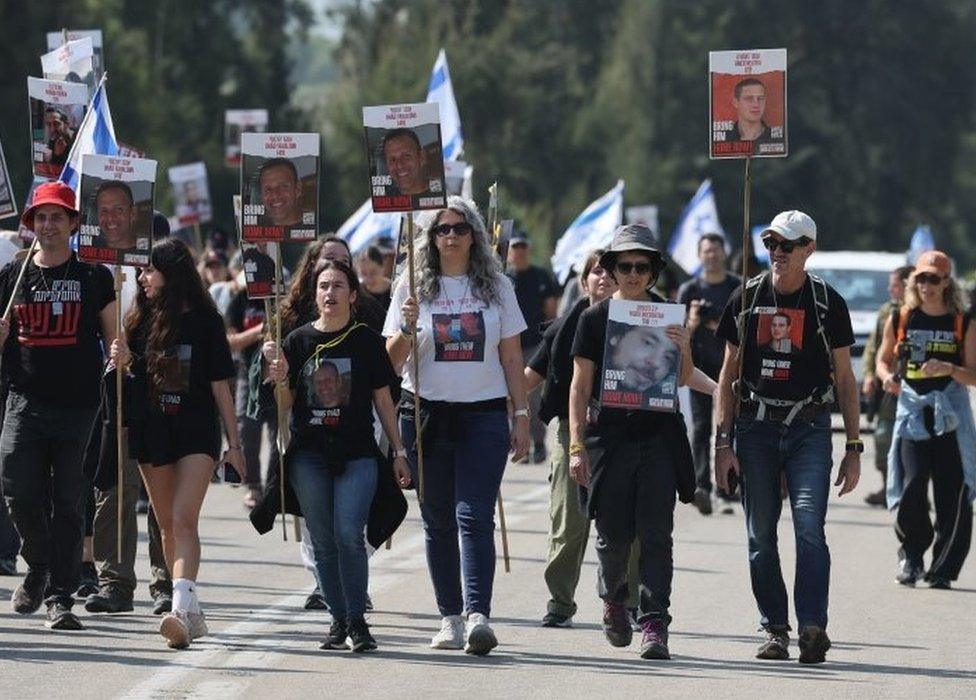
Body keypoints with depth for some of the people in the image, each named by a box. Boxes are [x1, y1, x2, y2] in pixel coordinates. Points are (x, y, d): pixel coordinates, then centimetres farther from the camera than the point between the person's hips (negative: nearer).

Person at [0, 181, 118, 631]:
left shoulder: (94, 278, 7)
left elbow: (112, 336, 9)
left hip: (77, 404, -1)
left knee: (67, 501, -2)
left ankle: (60, 597, 2)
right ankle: (38, 568, 18)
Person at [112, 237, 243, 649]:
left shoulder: (204, 322, -2)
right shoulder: (140, 321, 8)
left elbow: (219, 386, 0)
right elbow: (128, 372, 11)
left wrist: (234, 443, 0)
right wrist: (120, 361, -13)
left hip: (196, 431, -5)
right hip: (151, 431, 5)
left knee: (184, 520, -18)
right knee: (167, 524, 9)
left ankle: (181, 606, -32)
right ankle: (190, 614, 19)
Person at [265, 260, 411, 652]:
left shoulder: (366, 341, 4)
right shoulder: (299, 340, 6)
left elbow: (383, 399, 9)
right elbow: (288, 403, 9)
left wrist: (398, 451, 7)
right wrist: (280, 380, -12)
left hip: (357, 455, -2)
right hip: (310, 454, 2)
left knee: (349, 533, -15)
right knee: (322, 540, 5)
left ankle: (356, 619, -8)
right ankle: (338, 619, 14)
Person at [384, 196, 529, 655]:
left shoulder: (496, 287, 8)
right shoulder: (413, 289, 5)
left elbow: (511, 358, 10)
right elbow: (392, 362, 3)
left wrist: (521, 416, 5)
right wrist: (408, 330, -17)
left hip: (484, 415, -1)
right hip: (427, 413, 1)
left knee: (474, 517, -13)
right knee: (438, 521, 4)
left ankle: (477, 614, -23)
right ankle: (450, 618, 10)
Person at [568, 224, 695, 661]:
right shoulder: (596, 319, 4)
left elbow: (682, 381, 12)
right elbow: (580, 385, 4)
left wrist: (683, 349, -10)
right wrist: (576, 446, -3)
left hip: (659, 436, 1)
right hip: (610, 436, 0)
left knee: (655, 534, -8)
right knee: (614, 534, 3)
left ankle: (653, 625, -10)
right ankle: (613, 597, 32)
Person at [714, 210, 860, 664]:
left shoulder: (828, 303, 3)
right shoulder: (747, 299, 6)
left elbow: (844, 379, 8)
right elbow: (728, 374, 9)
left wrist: (854, 449, 3)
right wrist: (723, 443, 1)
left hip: (809, 428, -2)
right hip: (755, 427, 2)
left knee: (809, 527, -15)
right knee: (760, 536, 2)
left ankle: (812, 627, -17)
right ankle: (774, 629, 9)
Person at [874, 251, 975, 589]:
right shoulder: (899, 319, 7)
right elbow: (884, 358, 20)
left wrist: (948, 369, -20)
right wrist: (887, 378, -3)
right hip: (912, 410, 1)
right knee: (910, 487, -12)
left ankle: (943, 568, 6)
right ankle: (912, 554, 13)